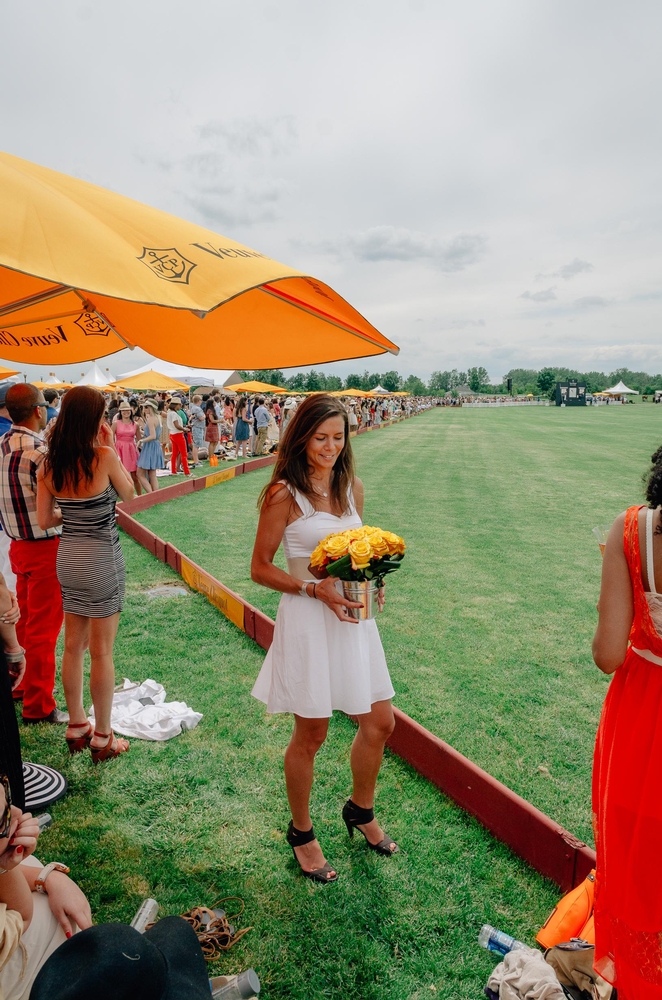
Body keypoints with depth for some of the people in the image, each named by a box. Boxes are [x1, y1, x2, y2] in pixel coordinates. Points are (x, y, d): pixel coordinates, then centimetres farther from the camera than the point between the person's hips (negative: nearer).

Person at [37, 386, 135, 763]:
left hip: (67, 559, 6)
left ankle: (77, 726, 32)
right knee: (102, 652, 5)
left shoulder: (49, 465, -1)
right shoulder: (103, 457, -17)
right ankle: (103, 738, 17)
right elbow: (129, 493, -1)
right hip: (102, 560, -6)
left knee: (74, 646, 17)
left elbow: (45, 519, 2)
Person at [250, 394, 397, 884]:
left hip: (352, 615, 6)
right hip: (307, 620, -6)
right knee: (311, 733, 9)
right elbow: (260, 568, -9)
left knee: (380, 722, 14)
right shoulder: (284, 494, -12)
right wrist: (316, 589, -20)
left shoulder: (352, 486, 6)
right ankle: (302, 832, 34)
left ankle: (361, 809, 42)